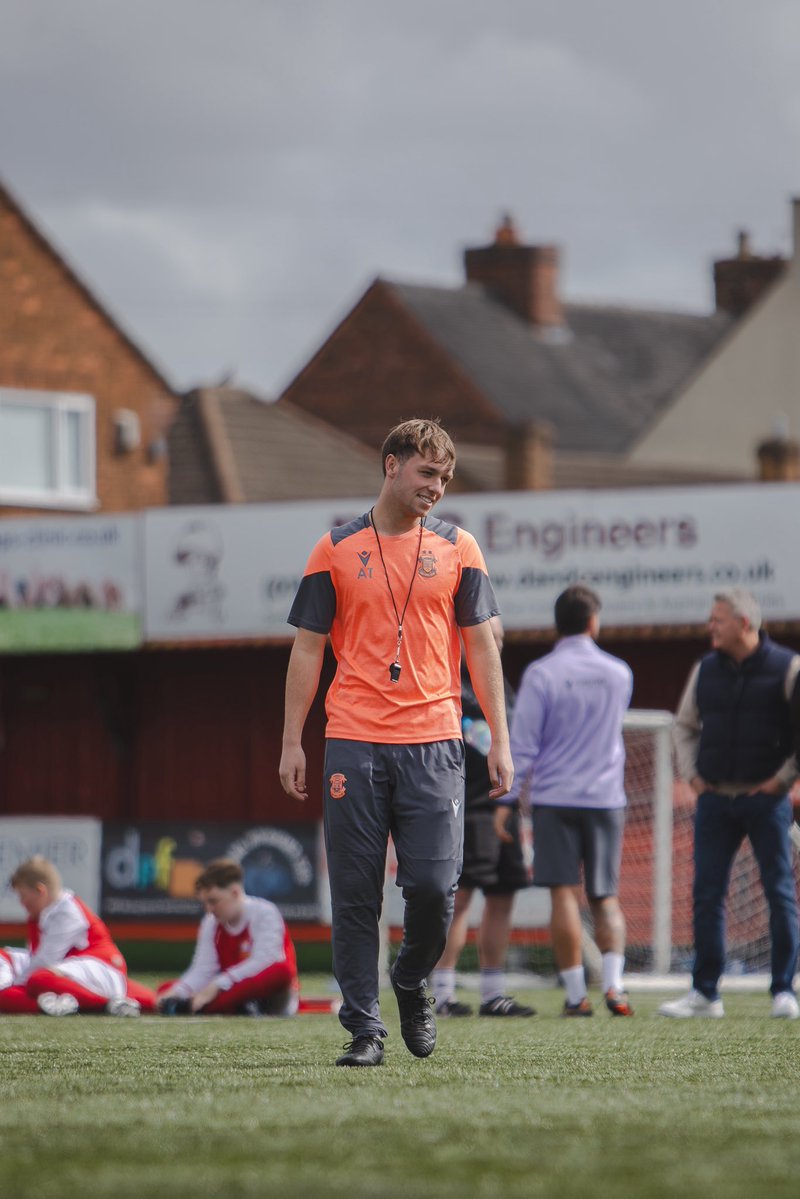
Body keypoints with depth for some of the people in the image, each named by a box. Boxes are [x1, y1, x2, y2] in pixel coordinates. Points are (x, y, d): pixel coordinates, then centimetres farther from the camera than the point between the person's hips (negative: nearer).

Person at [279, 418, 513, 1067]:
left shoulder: (458, 548, 9)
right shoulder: (335, 550, 7)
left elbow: (482, 647, 9)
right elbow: (308, 648, 9)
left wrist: (499, 740, 3)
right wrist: (292, 741, 3)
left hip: (432, 741, 0)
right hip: (353, 742, 0)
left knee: (434, 884, -7)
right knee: (355, 894, -1)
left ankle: (412, 983, 21)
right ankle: (364, 1029, 5)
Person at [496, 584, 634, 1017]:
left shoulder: (540, 674, -6)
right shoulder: (619, 673, 5)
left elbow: (522, 744, -7)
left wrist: (506, 800, -2)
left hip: (555, 798, -3)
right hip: (606, 798, 3)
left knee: (564, 894, -1)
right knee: (605, 897, 9)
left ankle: (576, 993, -4)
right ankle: (613, 982, -9)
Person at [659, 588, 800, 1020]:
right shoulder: (706, 670, 9)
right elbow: (685, 725, 22)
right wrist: (690, 773, 9)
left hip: (765, 799, -4)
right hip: (715, 800, 4)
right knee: (706, 895, 1)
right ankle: (705, 993, 7)